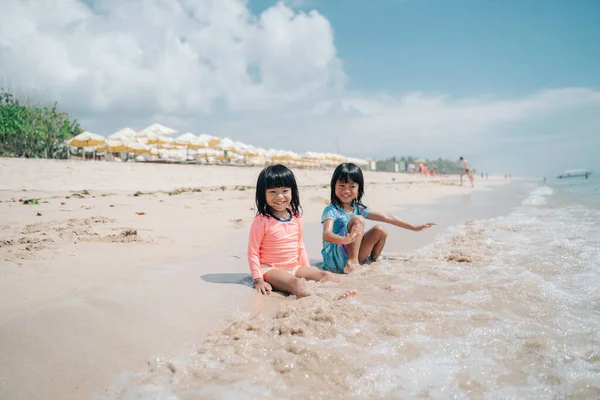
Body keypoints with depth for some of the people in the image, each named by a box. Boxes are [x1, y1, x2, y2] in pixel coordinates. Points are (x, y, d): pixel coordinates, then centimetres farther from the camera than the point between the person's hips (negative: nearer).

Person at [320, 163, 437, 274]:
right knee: (358, 220, -22)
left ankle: (372, 261, 13)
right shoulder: (331, 210, -13)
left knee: (380, 230, -6)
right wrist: (345, 240, -51)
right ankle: (352, 260, -24)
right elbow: (326, 235, -29)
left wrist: (414, 227, 12)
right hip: (334, 260, -7)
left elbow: (387, 217, 10)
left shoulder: (358, 209, 7)